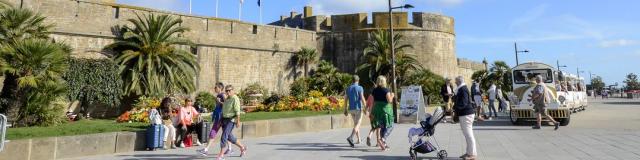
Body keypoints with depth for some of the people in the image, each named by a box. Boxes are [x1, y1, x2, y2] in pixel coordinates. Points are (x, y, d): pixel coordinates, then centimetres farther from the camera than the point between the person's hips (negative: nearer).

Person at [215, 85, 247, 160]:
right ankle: (242, 147, 29)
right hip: (224, 120, 9)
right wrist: (221, 121, 16)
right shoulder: (227, 99, 14)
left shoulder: (235, 99, -13)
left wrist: (238, 121, -25)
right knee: (229, 137, 13)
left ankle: (221, 154, -3)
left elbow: (237, 111, -20)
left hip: (231, 120, -9)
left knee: (224, 137, -12)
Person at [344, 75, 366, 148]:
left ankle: (358, 139, 26)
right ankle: (350, 138, -31)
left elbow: (345, 100, 6)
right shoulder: (360, 88, -9)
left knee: (356, 124, 22)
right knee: (357, 125, -9)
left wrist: (345, 110, 11)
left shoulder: (348, 88, 7)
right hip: (358, 109, -6)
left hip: (351, 109, 6)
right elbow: (362, 99, -16)